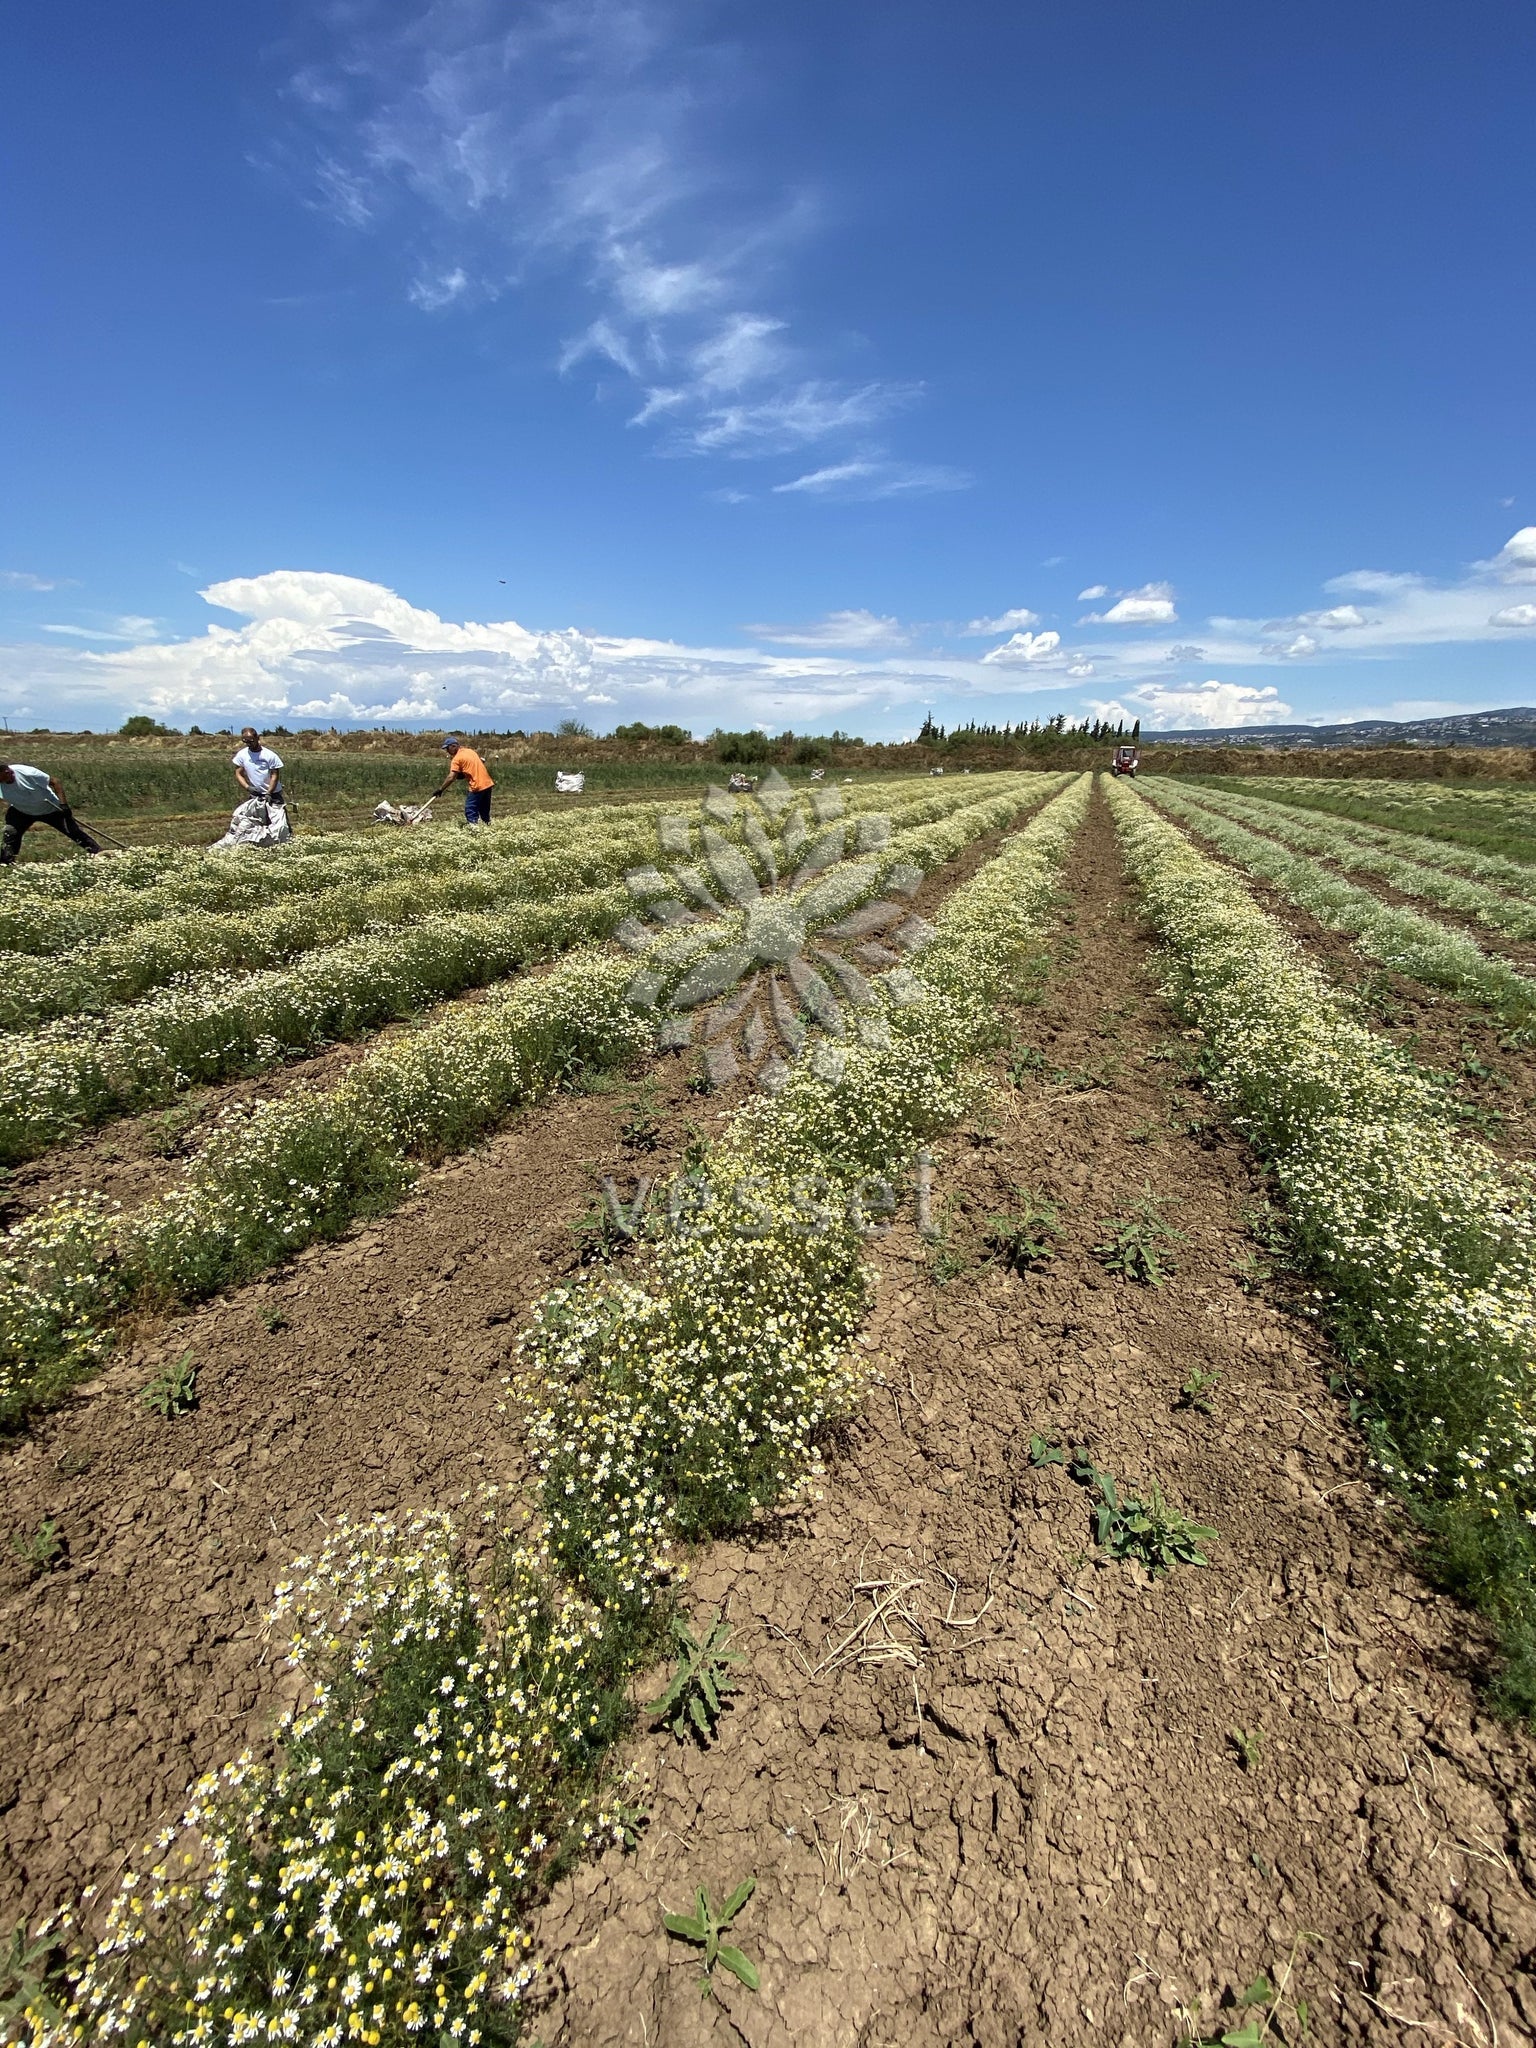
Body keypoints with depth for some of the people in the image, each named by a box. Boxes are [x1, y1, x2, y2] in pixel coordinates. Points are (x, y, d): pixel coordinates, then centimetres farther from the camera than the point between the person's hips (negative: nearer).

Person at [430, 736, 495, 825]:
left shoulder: (457, 758, -7)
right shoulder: (470, 751, 15)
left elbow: (451, 777, -13)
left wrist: (440, 789, -9)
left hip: (477, 786, -8)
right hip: (487, 784, 8)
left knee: (471, 812, -4)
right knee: (485, 811, 16)